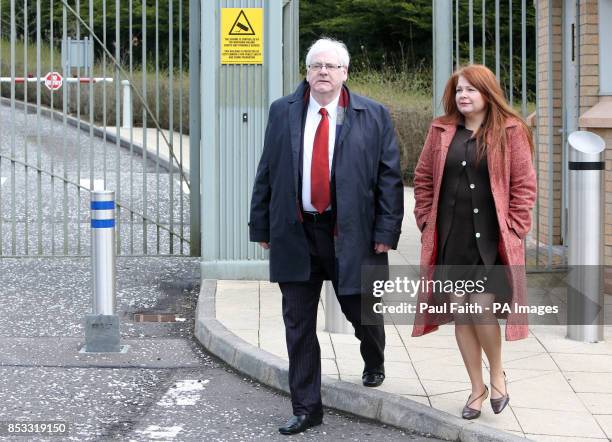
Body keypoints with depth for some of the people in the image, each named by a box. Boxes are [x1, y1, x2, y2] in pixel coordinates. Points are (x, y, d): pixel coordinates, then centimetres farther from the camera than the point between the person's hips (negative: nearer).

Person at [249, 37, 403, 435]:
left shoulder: (373, 116, 0)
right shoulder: (282, 112, 5)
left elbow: (390, 176, -2)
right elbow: (266, 173, 8)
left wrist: (387, 230, -9)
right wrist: (261, 226, 5)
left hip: (352, 233, -1)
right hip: (295, 233, 2)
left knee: (362, 311, 9)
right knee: (298, 324, 4)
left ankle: (374, 364, 44)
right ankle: (306, 408, 15)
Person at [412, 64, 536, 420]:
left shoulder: (511, 131, -1)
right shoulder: (442, 131, 8)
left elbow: (524, 184, 0)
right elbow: (424, 179, 13)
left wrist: (513, 227, -6)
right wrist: (427, 220, 6)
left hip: (491, 238, -3)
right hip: (452, 238, 4)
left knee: (482, 308, -14)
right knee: (460, 313, 5)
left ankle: (497, 374, 14)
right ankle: (477, 389, 19)